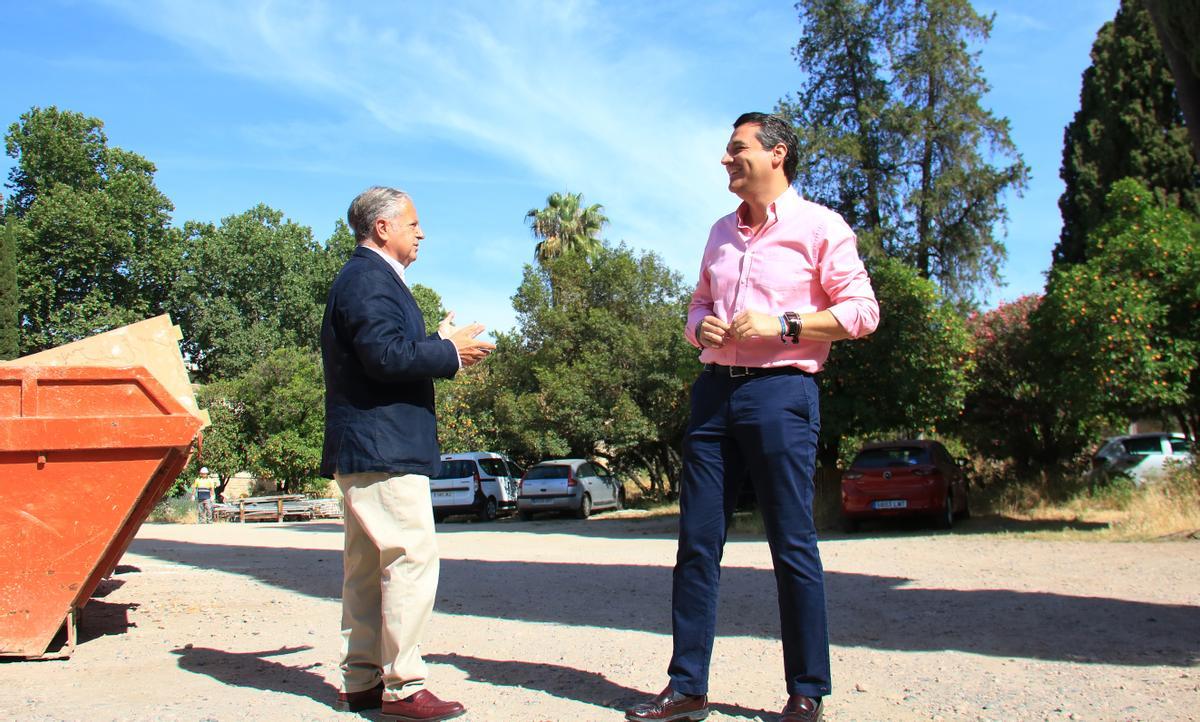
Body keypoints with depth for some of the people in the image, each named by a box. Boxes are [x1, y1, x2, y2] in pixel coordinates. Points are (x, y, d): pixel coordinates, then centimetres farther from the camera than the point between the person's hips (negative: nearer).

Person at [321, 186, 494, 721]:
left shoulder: (365, 277, 23)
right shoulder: (369, 279, -11)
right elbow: (384, 354, -23)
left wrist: (441, 349, 13)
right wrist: (449, 351, -12)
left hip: (362, 449, 11)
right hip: (382, 447, -11)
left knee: (368, 566, 13)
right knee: (413, 557, -10)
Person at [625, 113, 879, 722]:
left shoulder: (818, 226, 0)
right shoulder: (721, 232, 19)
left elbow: (861, 310, -4)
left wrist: (781, 325, -14)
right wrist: (701, 327, 4)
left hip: (780, 392, -6)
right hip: (715, 390, 6)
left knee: (792, 547, -2)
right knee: (696, 542, 4)